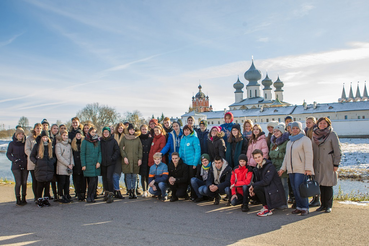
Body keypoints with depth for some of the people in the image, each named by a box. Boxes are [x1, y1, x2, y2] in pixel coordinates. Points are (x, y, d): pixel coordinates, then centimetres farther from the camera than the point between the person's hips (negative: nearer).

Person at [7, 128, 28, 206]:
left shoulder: (25, 143, 7)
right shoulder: (12, 144, 2)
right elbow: (8, 154, 5)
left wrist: (27, 159, -1)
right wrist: (14, 160, -9)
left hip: (25, 166, 2)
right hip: (16, 166, -2)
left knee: (24, 182, 5)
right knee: (18, 183, -5)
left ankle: (23, 198, 16)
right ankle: (18, 199, 5)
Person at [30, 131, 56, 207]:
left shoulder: (51, 146, 11)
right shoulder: (37, 146, 4)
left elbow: (54, 156, 20)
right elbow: (31, 156, 8)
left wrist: (53, 161, 1)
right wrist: (36, 162, -7)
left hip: (49, 168, 2)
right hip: (40, 169, -2)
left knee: (47, 184, 5)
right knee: (40, 184, -2)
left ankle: (46, 199, 15)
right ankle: (39, 200, 10)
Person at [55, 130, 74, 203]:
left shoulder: (69, 145, 15)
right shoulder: (58, 145, -3)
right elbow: (59, 156, -11)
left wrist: (72, 164, -1)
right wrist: (67, 164, -12)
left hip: (68, 167, 6)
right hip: (61, 168, -5)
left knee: (67, 182, 8)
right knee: (61, 182, -3)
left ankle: (66, 196, 15)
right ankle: (61, 197, 5)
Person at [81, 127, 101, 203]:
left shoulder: (97, 141, 12)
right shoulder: (85, 141, 1)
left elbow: (100, 152, 10)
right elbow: (82, 154, -1)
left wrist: (99, 162, -4)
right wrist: (83, 165, -7)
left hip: (96, 164, 4)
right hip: (88, 164, -4)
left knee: (95, 181, 2)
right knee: (92, 180, -10)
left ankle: (92, 197, 11)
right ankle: (88, 197, 5)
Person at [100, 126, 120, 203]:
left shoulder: (113, 141, 0)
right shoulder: (100, 141, 6)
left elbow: (117, 151, 1)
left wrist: (113, 158, -10)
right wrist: (99, 160, 0)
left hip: (111, 163, -3)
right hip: (103, 163, 4)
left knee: (109, 177, -13)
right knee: (104, 178, 10)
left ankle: (111, 195, -8)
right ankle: (106, 192, 26)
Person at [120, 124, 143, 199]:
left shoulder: (137, 138, 12)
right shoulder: (124, 138, 8)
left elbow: (140, 149, 10)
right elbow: (121, 148, 4)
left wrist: (140, 158, 1)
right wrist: (124, 157, -8)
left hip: (135, 160, 1)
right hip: (127, 160, -1)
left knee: (134, 176, 1)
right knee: (128, 176, -2)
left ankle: (134, 191, 9)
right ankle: (130, 192, 3)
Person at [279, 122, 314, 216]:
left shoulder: (305, 139, -1)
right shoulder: (289, 142, 22)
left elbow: (308, 154, -9)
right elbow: (286, 156, 25)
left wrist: (308, 169, -15)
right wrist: (282, 168, 19)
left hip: (301, 170, -7)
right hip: (291, 170, 7)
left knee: (299, 189, -12)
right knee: (295, 190, 5)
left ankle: (305, 208, 0)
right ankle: (299, 207, 14)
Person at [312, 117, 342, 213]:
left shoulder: (332, 135, -3)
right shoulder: (314, 134, 10)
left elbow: (337, 151, -5)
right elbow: (312, 149, 15)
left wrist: (336, 164, -9)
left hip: (328, 164, -4)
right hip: (318, 164, 4)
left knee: (328, 184, -1)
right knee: (320, 184, 6)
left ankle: (328, 205, 9)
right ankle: (323, 204, 15)